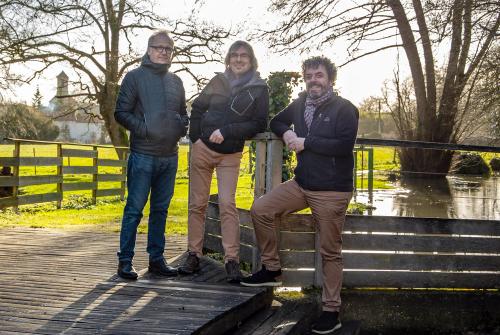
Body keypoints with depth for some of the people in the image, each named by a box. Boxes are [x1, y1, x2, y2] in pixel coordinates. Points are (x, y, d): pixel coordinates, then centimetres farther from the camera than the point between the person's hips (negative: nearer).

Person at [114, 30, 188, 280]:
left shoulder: (175, 81, 16)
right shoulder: (135, 77, 0)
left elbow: (183, 113, 24)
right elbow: (121, 113, -3)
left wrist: (183, 125, 2)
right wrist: (144, 129, -17)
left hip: (170, 156, 5)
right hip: (143, 155, -5)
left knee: (161, 209, 11)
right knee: (135, 209, -3)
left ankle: (156, 259, 19)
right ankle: (125, 261, 4)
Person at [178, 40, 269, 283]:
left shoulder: (259, 89, -1)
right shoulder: (219, 81, 7)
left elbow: (259, 124, -8)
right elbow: (197, 107, 15)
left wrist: (226, 132, -15)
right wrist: (196, 136, 6)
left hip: (230, 155, -3)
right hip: (202, 149, 3)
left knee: (227, 204, -11)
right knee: (197, 203, 3)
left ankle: (232, 259, -6)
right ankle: (193, 255, 11)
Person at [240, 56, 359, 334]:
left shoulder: (344, 109, -10)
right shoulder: (300, 104, 9)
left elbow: (344, 145, -23)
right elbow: (277, 121, 25)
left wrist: (305, 142, -18)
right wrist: (286, 133, 1)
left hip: (332, 190, -6)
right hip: (302, 184, 7)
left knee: (330, 252, -1)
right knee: (260, 209, -2)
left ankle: (332, 312, 11)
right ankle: (272, 270, 12)